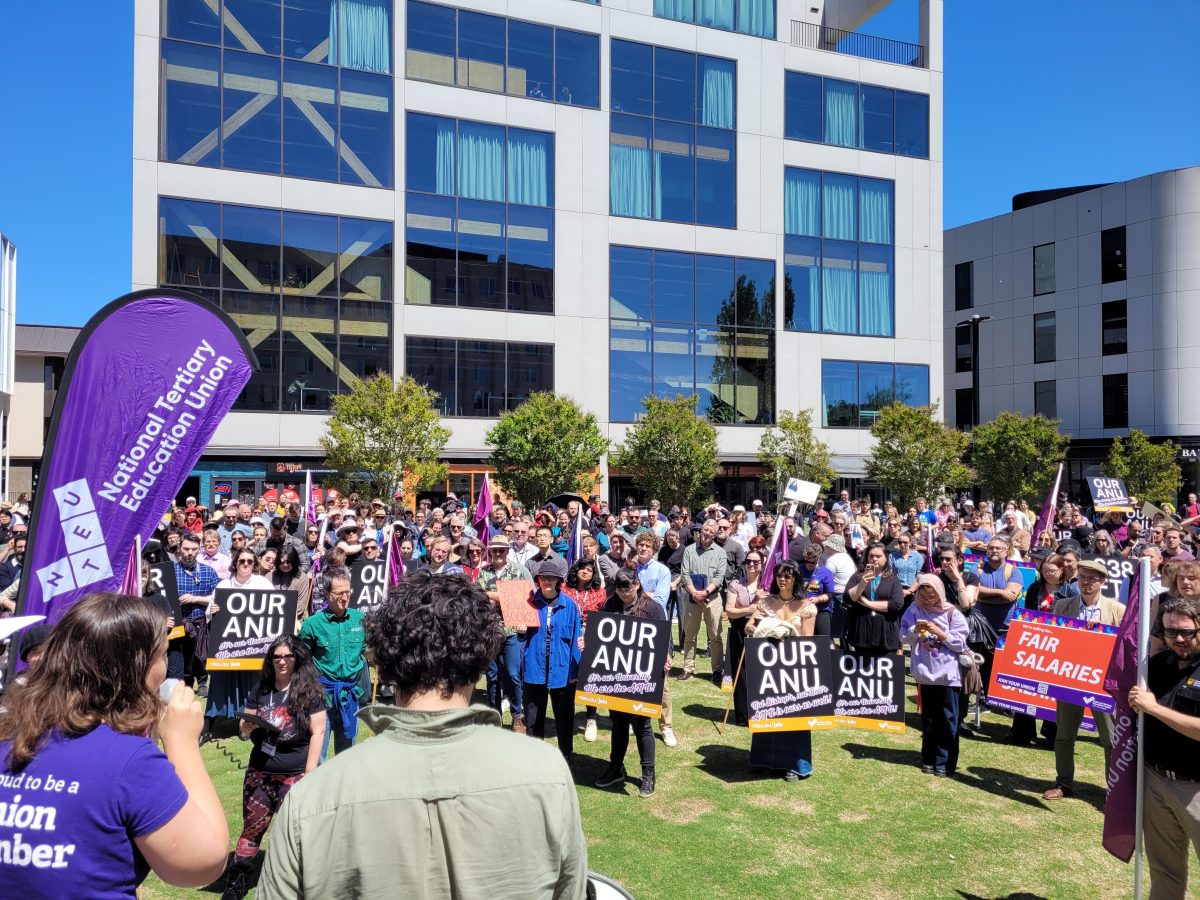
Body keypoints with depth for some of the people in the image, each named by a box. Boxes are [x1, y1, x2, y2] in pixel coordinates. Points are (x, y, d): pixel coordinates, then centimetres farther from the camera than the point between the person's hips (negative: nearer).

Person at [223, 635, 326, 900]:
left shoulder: (309, 690, -7)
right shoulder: (260, 690, 7)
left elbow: (317, 732, -9)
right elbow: (244, 728, 13)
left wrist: (309, 774, -13)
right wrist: (246, 726, -12)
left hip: (295, 776, -4)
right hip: (259, 773, 4)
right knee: (252, 827, 8)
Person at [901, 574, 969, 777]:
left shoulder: (952, 613, -4)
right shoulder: (914, 611, 2)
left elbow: (961, 644, -6)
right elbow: (904, 638, 1)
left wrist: (941, 633, -17)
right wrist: (915, 630, -17)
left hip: (948, 674, -2)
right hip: (925, 672, 2)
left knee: (948, 720, 2)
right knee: (928, 719, 12)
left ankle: (945, 763, 11)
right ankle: (929, 760, 24)